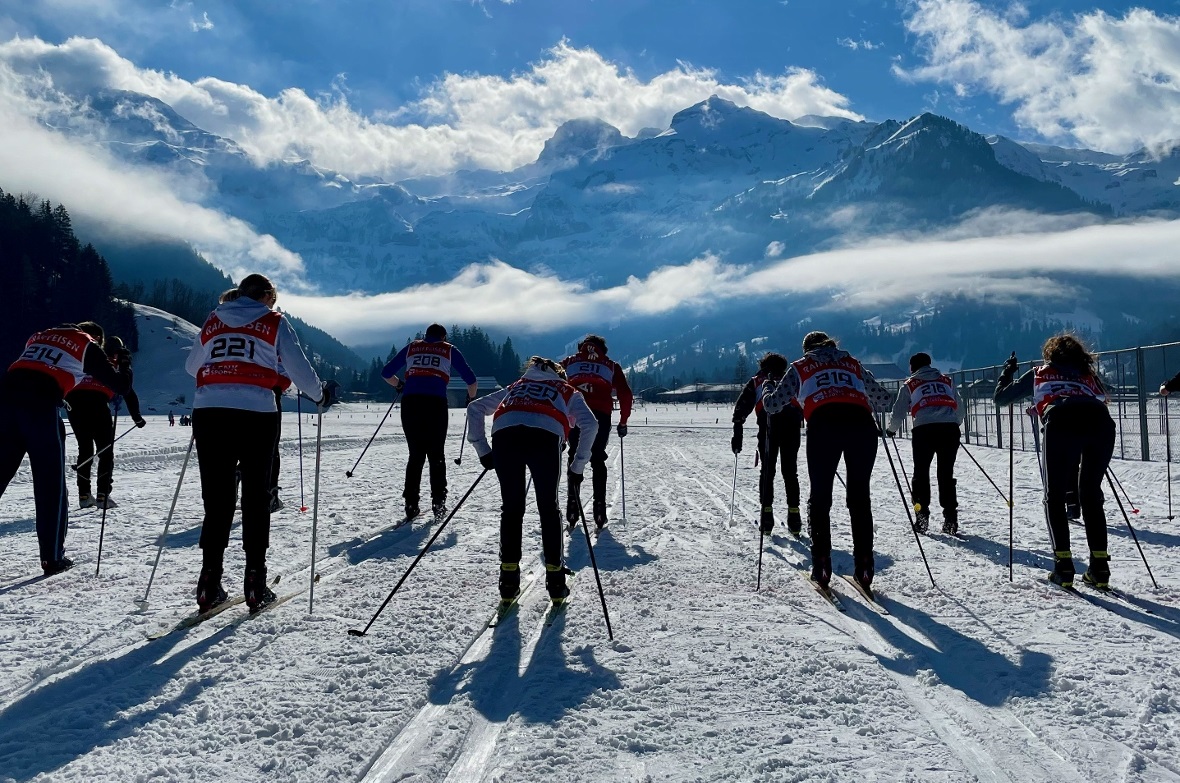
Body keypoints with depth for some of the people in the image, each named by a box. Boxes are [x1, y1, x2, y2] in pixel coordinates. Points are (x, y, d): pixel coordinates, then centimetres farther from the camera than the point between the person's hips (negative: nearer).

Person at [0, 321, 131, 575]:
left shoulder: (40, 335, 29)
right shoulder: (87, 346, 14)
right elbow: (120, 384, 16)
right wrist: (123, 368, 36)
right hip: (40, 405, -5)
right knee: (51, 484, 5)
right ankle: (53, 557, 8)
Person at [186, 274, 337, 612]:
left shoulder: (212, 321, 18)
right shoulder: (274, 322, 8)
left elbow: (191, 366, 27)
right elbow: (298, 368, 4)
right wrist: (322, 394, 20)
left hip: (209, 413, 3)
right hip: (256, 415, -3)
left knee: (216, 498, 7)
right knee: (256, 497, 6)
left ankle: (209, 582, 3)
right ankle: (255, 582, 4)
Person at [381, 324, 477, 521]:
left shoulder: (411, 347, 22)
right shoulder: (450, 350, 18)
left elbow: (386, 373, 25)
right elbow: (470, 379, 17)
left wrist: (399, 385, 43)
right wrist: (471, 398, 35)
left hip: (410, 402, 2)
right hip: (436, 402, -2)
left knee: (415, 454, 9)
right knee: (436, 455, 8)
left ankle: (411, 504, 2)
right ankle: (438, 503, 1)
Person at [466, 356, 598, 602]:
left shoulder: (515, 387, 41)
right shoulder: (568, 392, 34)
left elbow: (474, 408, 32)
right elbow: (591, 424, 14)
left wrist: (483, 451, 27)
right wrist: (578, 466, 16)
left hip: (504, 436, 2)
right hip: (545, 437, -2)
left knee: (511, 508, 15)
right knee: (549, 508, 13)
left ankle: (509, 580, 13)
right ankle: (555, 581, 13)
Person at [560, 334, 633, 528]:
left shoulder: (569, 362, 22)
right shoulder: (611, 366, 21)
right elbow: (626, 395, 15)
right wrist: (623, 422, 23)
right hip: (601, 415, 0)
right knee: (598, 460, 11)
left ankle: (573, 504, 6)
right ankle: (599, 505, 2)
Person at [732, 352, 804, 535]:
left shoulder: (756, 381, 25)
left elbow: (741, 407, 13)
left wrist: (737, 433, 10)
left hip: (769, 425, -1)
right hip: (792, 425, 1)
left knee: (767, 470, 5)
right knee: (790, 471, 7)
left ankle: (767, 514, -3)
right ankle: (794, 516, 1)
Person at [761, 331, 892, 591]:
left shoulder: (800, 367, 25)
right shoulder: (853, 363, 31)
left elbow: (772, 406, 21)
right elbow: (884, 400, 32)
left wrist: (767, 387, 43)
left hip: (823, 425, -2)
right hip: (862, 425, 2)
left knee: (820, 496, 10)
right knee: (859, 496, 11)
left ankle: (821, 567, 4)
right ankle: (864, 567, 6)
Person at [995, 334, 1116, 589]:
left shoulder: (1039, 373, 30)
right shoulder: (1088, 374, 36)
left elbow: (1000, 397, 34)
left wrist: (1007, 371, 50)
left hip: (1061, 424, -2)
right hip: (1101, 424, 2)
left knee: (1055, 497, 11)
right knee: (1091, 496, 16)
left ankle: (1063, 566, 1)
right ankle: (1099, 567, 9)